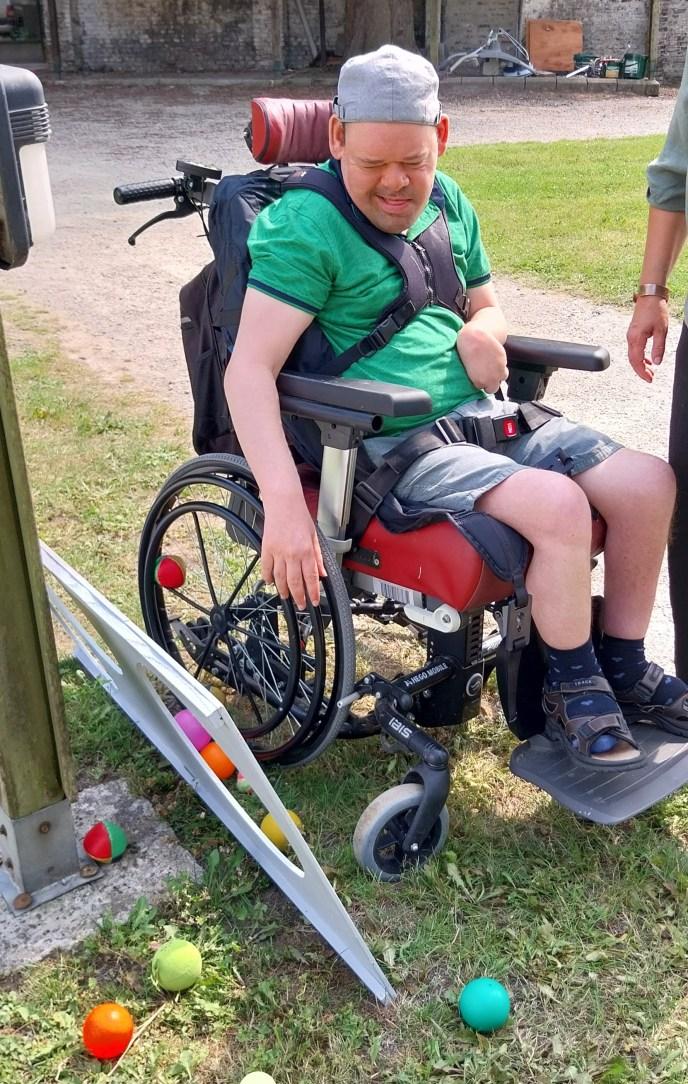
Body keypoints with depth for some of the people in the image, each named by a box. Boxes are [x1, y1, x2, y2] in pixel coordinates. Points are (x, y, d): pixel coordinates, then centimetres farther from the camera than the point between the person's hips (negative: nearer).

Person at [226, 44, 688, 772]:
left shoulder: (448, 203, 13)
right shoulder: (304, 227, -11)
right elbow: (249, 370, -20)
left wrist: (483, 333, -1)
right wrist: (283, 505, -32)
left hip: (479, 413, 8)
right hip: (391, 443, -8)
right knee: (559, 505, -28)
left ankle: (623, 668, 13)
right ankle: (572, 692, -2)